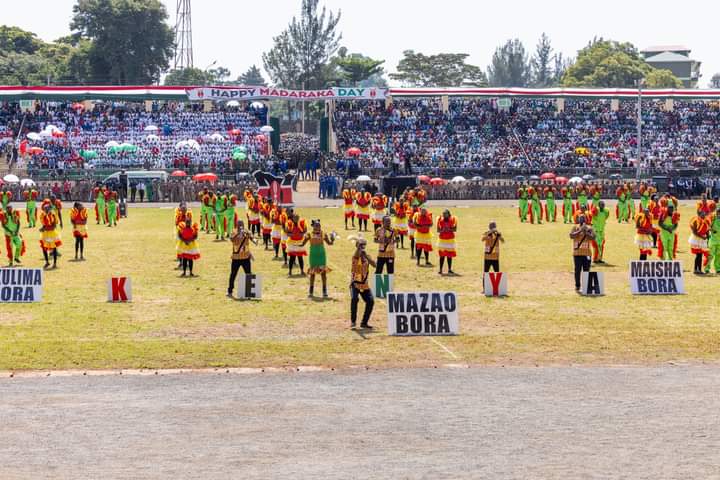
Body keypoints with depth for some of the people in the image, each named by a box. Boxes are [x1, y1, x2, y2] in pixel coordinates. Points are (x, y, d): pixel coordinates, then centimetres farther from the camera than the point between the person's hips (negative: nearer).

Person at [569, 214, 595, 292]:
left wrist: (586, 232, -16)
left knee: (586, 270, 1)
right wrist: (580, 230, -17)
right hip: (577, 253, -1)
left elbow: (593, 237, -6)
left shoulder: (589, 229, 9)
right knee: (577, 270, -2)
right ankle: (577, 286, 6)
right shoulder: (575, 228, 6)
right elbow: (571, 235, -12)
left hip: (587, 253, 1)